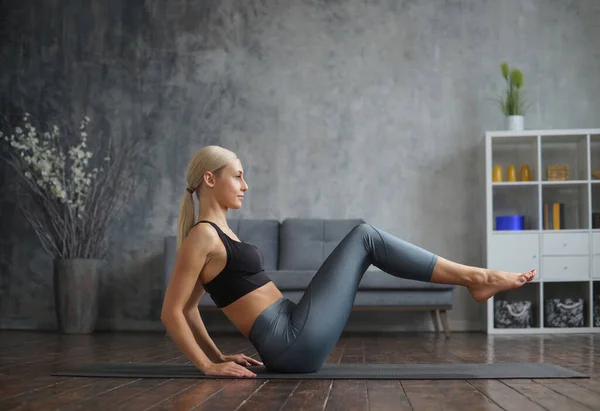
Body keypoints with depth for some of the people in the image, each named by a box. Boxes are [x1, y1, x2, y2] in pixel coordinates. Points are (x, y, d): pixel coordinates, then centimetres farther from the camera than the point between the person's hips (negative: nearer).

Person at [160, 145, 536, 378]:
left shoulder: (219, 233, 17)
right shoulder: (202, 236, -10)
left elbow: (190, 308, 24)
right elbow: (171, 312, -13)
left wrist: (218, 355, 17)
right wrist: (208, 366, -14)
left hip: (292, 344, 10)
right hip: (293, 342, -10)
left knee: (364, 242, 14)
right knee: (365, 237, -4)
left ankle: (471, 277, 11)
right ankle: (475, 277, 3)